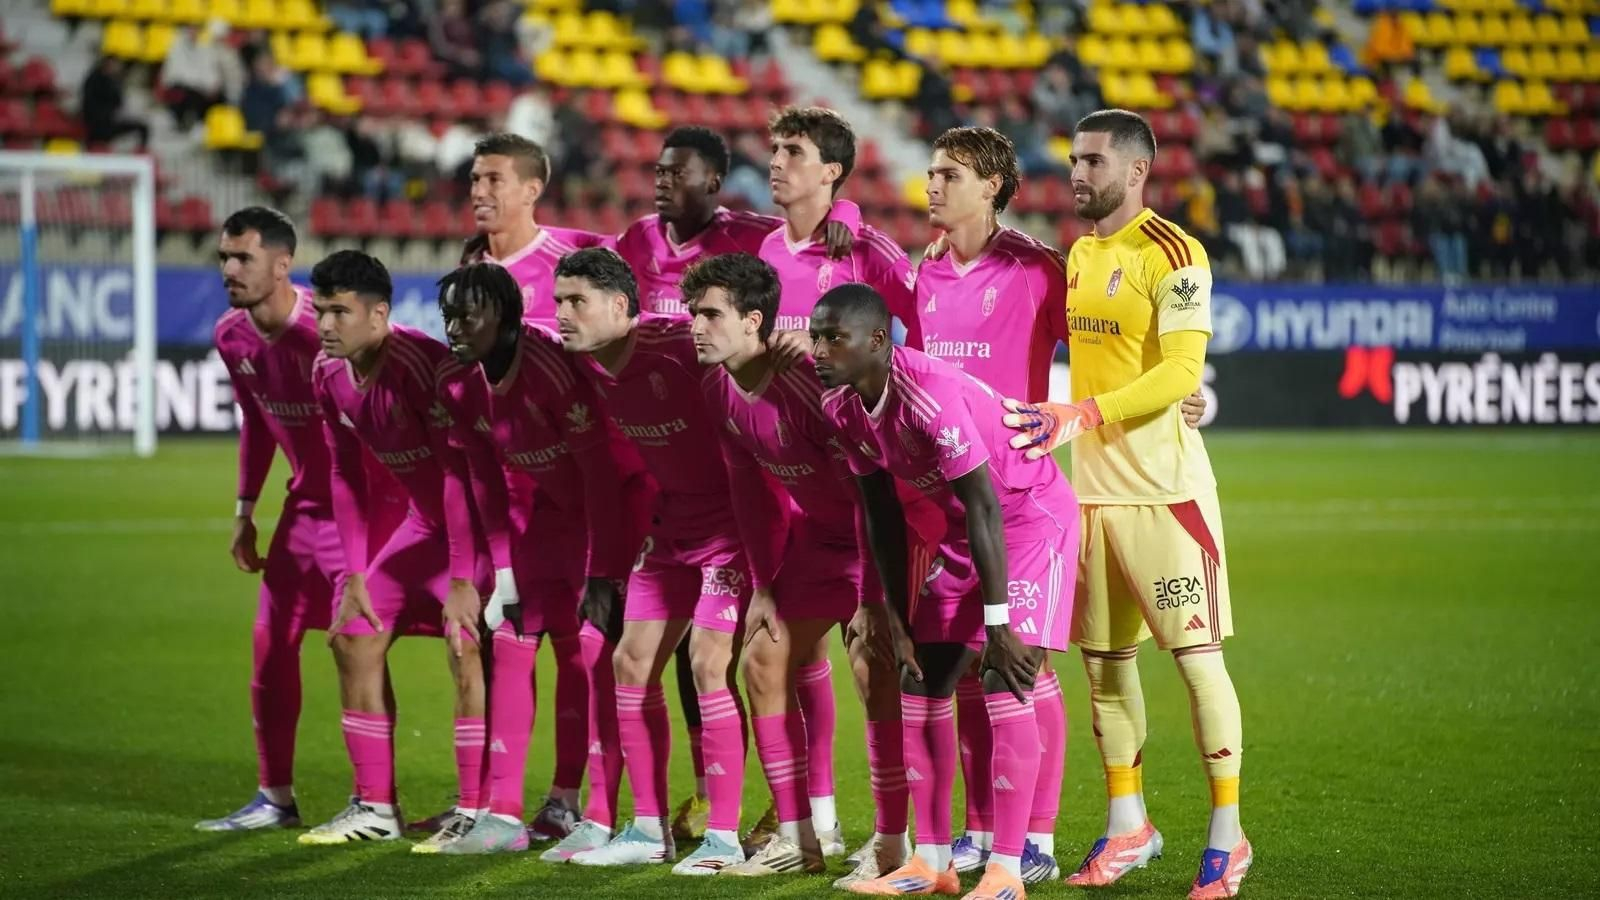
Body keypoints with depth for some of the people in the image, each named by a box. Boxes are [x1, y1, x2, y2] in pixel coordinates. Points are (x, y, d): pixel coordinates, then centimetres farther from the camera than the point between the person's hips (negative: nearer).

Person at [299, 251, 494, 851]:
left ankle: (474, 812, -12)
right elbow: (346, 474, 8)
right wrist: (354, 576, 6)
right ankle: (374, 808, 16)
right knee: (354, 637, 7)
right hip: (424, 519, 9)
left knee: (466, 647, -21)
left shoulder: (420, 363, -28)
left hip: (478, 515, -9)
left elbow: (458, 472, -27)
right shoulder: (329, 373, -2)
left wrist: (462, 579, -27)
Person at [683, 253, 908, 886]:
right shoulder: (717, 389, -4)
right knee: (763, 660, 6)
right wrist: (761, 585, 6)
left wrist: (871, 598, -28)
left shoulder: (806, 384, -29)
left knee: (872, 671, -18)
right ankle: (797, 837, 15)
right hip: (816, 538, 9)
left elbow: (868, 493, -27)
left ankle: (892, 845, -8)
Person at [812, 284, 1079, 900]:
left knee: (1004, 683, -17)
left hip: (1032, 516, -9)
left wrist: (997, 619, -28)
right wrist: (897, 617, 3)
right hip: (964, 528, 9)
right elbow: (882, 514, 3)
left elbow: (984, 507, -30)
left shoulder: (931, 395, -32)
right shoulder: (841, 408, -6)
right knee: (921, 681, 7)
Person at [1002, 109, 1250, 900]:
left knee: (1196, 652, -5)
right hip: (1090, 482, 8)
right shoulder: (1079, 255, 14)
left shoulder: (1173, 255, -11)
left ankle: (1226, 836, 1)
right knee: (1104, 658, 10)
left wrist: (1081, 416, -26)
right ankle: (1127, 824, 22)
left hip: (1161, 482, -8)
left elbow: (1180, 372, -19)